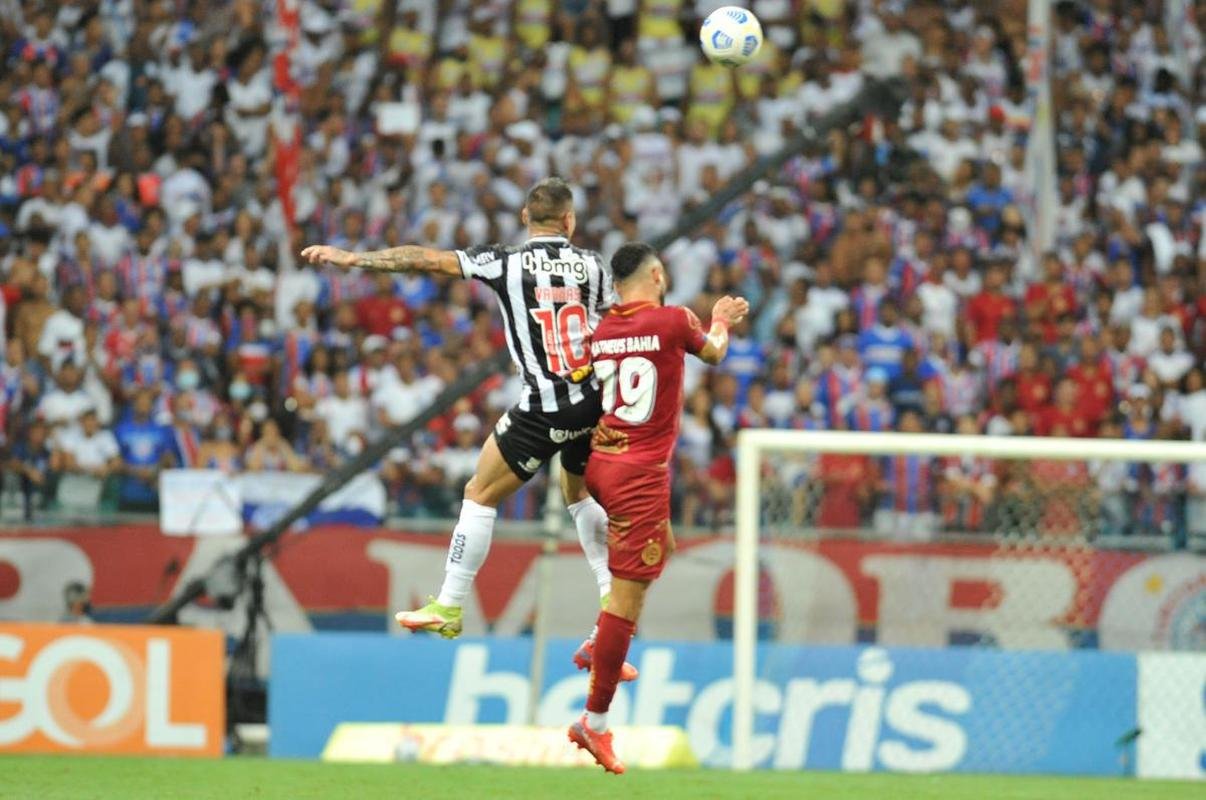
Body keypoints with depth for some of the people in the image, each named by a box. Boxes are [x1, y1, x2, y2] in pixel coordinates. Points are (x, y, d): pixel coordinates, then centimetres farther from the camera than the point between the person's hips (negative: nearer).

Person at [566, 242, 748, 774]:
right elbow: (712, 352, 14)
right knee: (628, 597, -5)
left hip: (601, 464, 8)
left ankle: (603, 647, 23)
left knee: (662, 547, 31)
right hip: (642, 473, -8)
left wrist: (719, 319, 39)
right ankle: (595, 723, -4)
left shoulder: (601, 330, 8)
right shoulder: (674, 320, -8)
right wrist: (719, 322, 35)